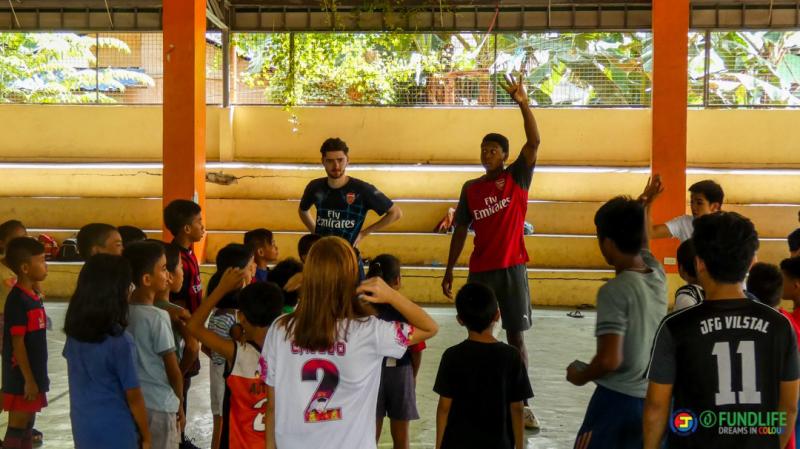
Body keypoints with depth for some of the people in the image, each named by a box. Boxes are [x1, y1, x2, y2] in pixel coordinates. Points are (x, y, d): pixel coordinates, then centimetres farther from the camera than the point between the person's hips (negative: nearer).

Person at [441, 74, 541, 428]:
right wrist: (449, 271, 8)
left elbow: (534, 142, -16)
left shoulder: (518, 178, -1)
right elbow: (460, 230, 11)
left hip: (512, 268, -2)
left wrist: (523, 104, -27)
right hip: (480, 270, 2)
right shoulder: (471, 188, 6)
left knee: (516, 336, 2)